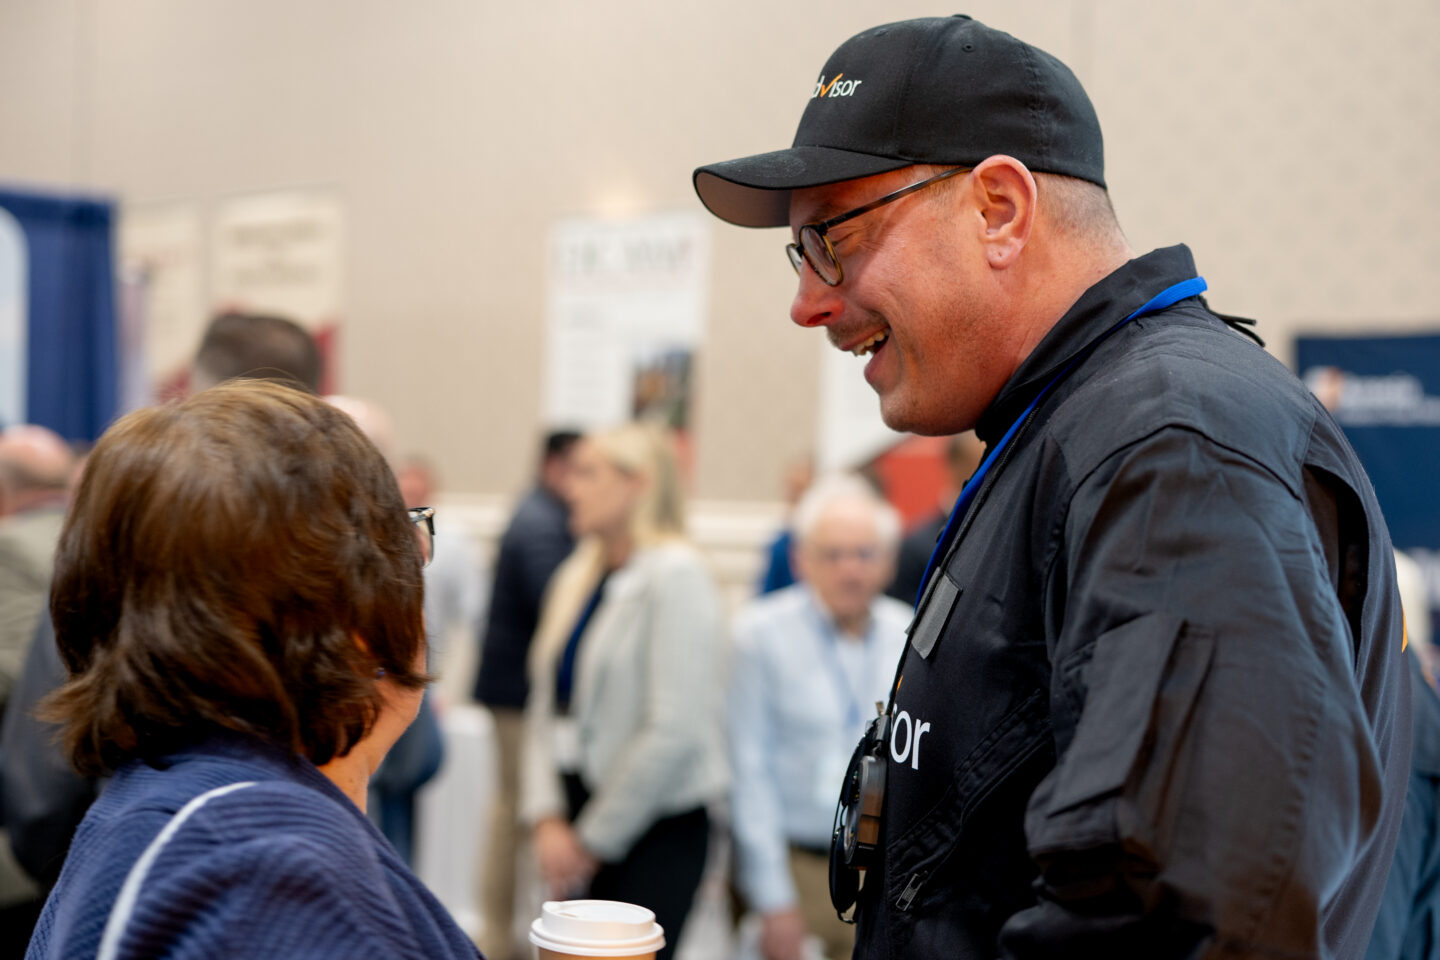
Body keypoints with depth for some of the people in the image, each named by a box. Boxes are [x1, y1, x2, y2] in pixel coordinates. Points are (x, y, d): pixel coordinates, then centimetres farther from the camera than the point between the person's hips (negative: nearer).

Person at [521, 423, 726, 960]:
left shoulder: (676, 577, -10)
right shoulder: (576, 577, 11)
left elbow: (675, 731, -15)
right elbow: (545, 706, 10)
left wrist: (593, 839, -10)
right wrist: (547, 819, -3)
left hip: (655, 829, -6)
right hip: (579, 821, 6)